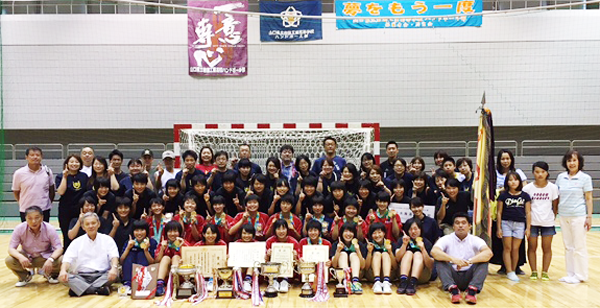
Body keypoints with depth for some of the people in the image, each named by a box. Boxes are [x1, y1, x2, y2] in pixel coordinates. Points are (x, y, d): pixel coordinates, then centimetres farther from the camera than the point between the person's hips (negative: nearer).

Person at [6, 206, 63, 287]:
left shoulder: (50, 229, -19)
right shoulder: (19, 229, -16)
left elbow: (59, 248, -18)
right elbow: (11, 248, -14)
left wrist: (50, 259, -39)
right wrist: (20, 257, -36)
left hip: (45, 257, -2)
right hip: (26, 258, 2)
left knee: (61, 260, -29)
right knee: (9, 261, -26)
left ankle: (50, 274, 8)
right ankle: (25, 276, 6)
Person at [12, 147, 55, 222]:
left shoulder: (47, 171, -2)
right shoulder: (19, 173, -7)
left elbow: (51, 190, 8)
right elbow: (16, 192, 4)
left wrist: (48, 203, 7)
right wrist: (24, 203, 4)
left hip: (44, 210, 1)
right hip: (26, 211, -1)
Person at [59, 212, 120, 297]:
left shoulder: (107, 239, 9)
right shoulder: (77, 242, 13)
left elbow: (114, 256, -4)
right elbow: (67, 259, 1)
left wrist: (114, 268, -27)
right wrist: (63, 270, -23)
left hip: (102, 275, -1)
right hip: (82, 276, 1)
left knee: (115, 273, -31)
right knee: (66, 276, -27)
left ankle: (80, 289, -31)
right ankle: (99, 289, -37)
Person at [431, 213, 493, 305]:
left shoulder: (475, 240, 0)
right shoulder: (446, 239, -2)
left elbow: (489, 253, -21)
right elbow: (434, 252, -22)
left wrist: (469, 261, -35)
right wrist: (453, 259, -38)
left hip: (469, 278, 1)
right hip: (452, 277, -1)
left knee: (483, 261, -20)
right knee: (439, 260, -23)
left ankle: (472, 289, -36)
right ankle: (452, 289, -39)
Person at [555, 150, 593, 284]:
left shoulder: (585, 178, -4)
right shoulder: (561, 177, 6)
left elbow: (588, 199, -5)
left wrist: (589, 217, -9)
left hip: (578, 216, -4)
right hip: (564, 216, 4)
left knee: (579, 246, 2)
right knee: (568, 247, 11)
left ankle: (580, 275, 12)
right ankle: (571, 274, 20)